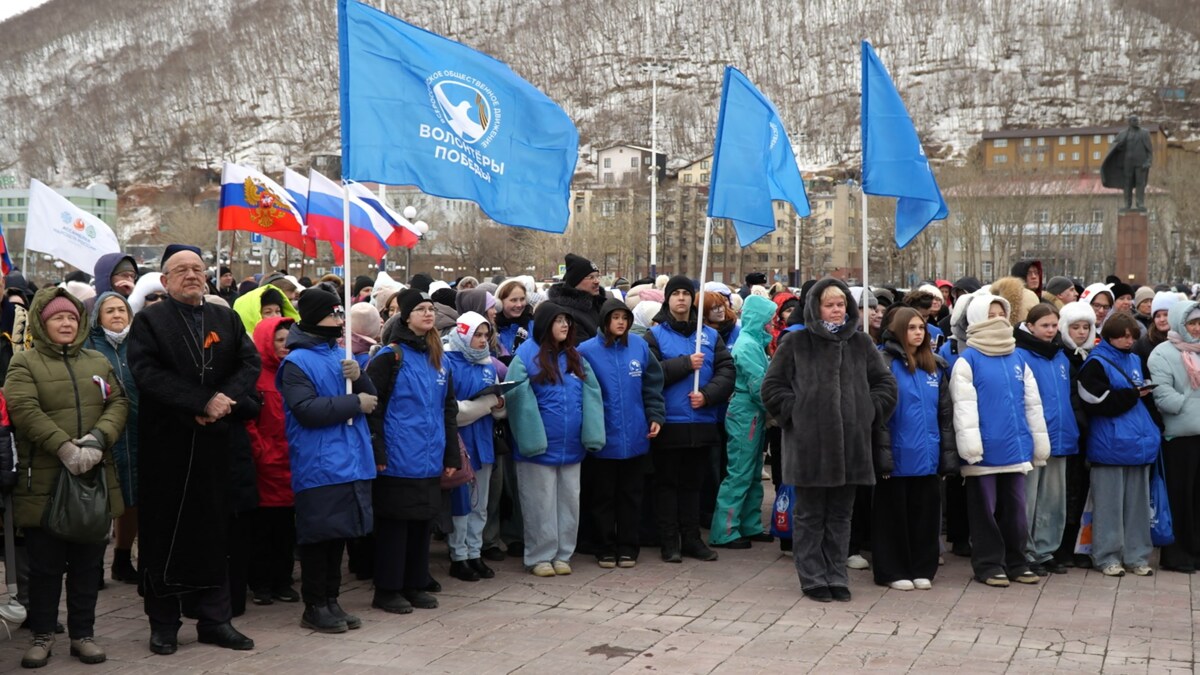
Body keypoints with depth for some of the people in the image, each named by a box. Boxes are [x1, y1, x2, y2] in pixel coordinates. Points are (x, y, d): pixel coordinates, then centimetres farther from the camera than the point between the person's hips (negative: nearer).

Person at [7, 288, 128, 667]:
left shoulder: (98, 362, 15)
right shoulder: (24, 363, 2)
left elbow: (118, 404, 4)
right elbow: (24, 410, -13)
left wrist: (98, 439, -15)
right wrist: (63, 446, -23)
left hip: (94, 478, 3)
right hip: (44, 480, -3)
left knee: (88, 562, 8)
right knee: (45, 563, 4)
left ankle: (83, 634, 18)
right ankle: (42, 635, 17)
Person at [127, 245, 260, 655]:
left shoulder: (227, 320, 13)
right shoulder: (148, 321, 0)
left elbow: (250, 364, 4)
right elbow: (147, 372, -14)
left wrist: (225, 399, -15)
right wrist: (202, 403, -20)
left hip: (214, 442, 3)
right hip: (165, 445, -3)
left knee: (212, 532, 8)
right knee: (164, 533, 3)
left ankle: (214, 619, 15)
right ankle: (163, 623, 13)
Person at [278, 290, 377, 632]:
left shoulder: (341, 355, 14)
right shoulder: (297, 361, -8)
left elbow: (370, 398, 15)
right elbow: (307, 410, -20)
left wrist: (358, 378, -6)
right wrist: (355, 403, -15)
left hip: (351, 461, 7)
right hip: (319, 465, -7)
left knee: (338, 533, 13)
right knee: (319, 535, -2)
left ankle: (330, 600, 23)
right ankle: (314, 606, 10)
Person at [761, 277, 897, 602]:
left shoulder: (861, 343, 10)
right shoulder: (795, 343, 1)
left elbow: (885, 384, 14)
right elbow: (772, 387, 2)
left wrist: (867, 414, 4)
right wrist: (795, 413, -6)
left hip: (851, 444, 3)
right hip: (809, 444, -3)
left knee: (840, 515, 10)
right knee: (810, 515, 4)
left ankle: (837, 577, 18)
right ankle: (813, 578, 13)